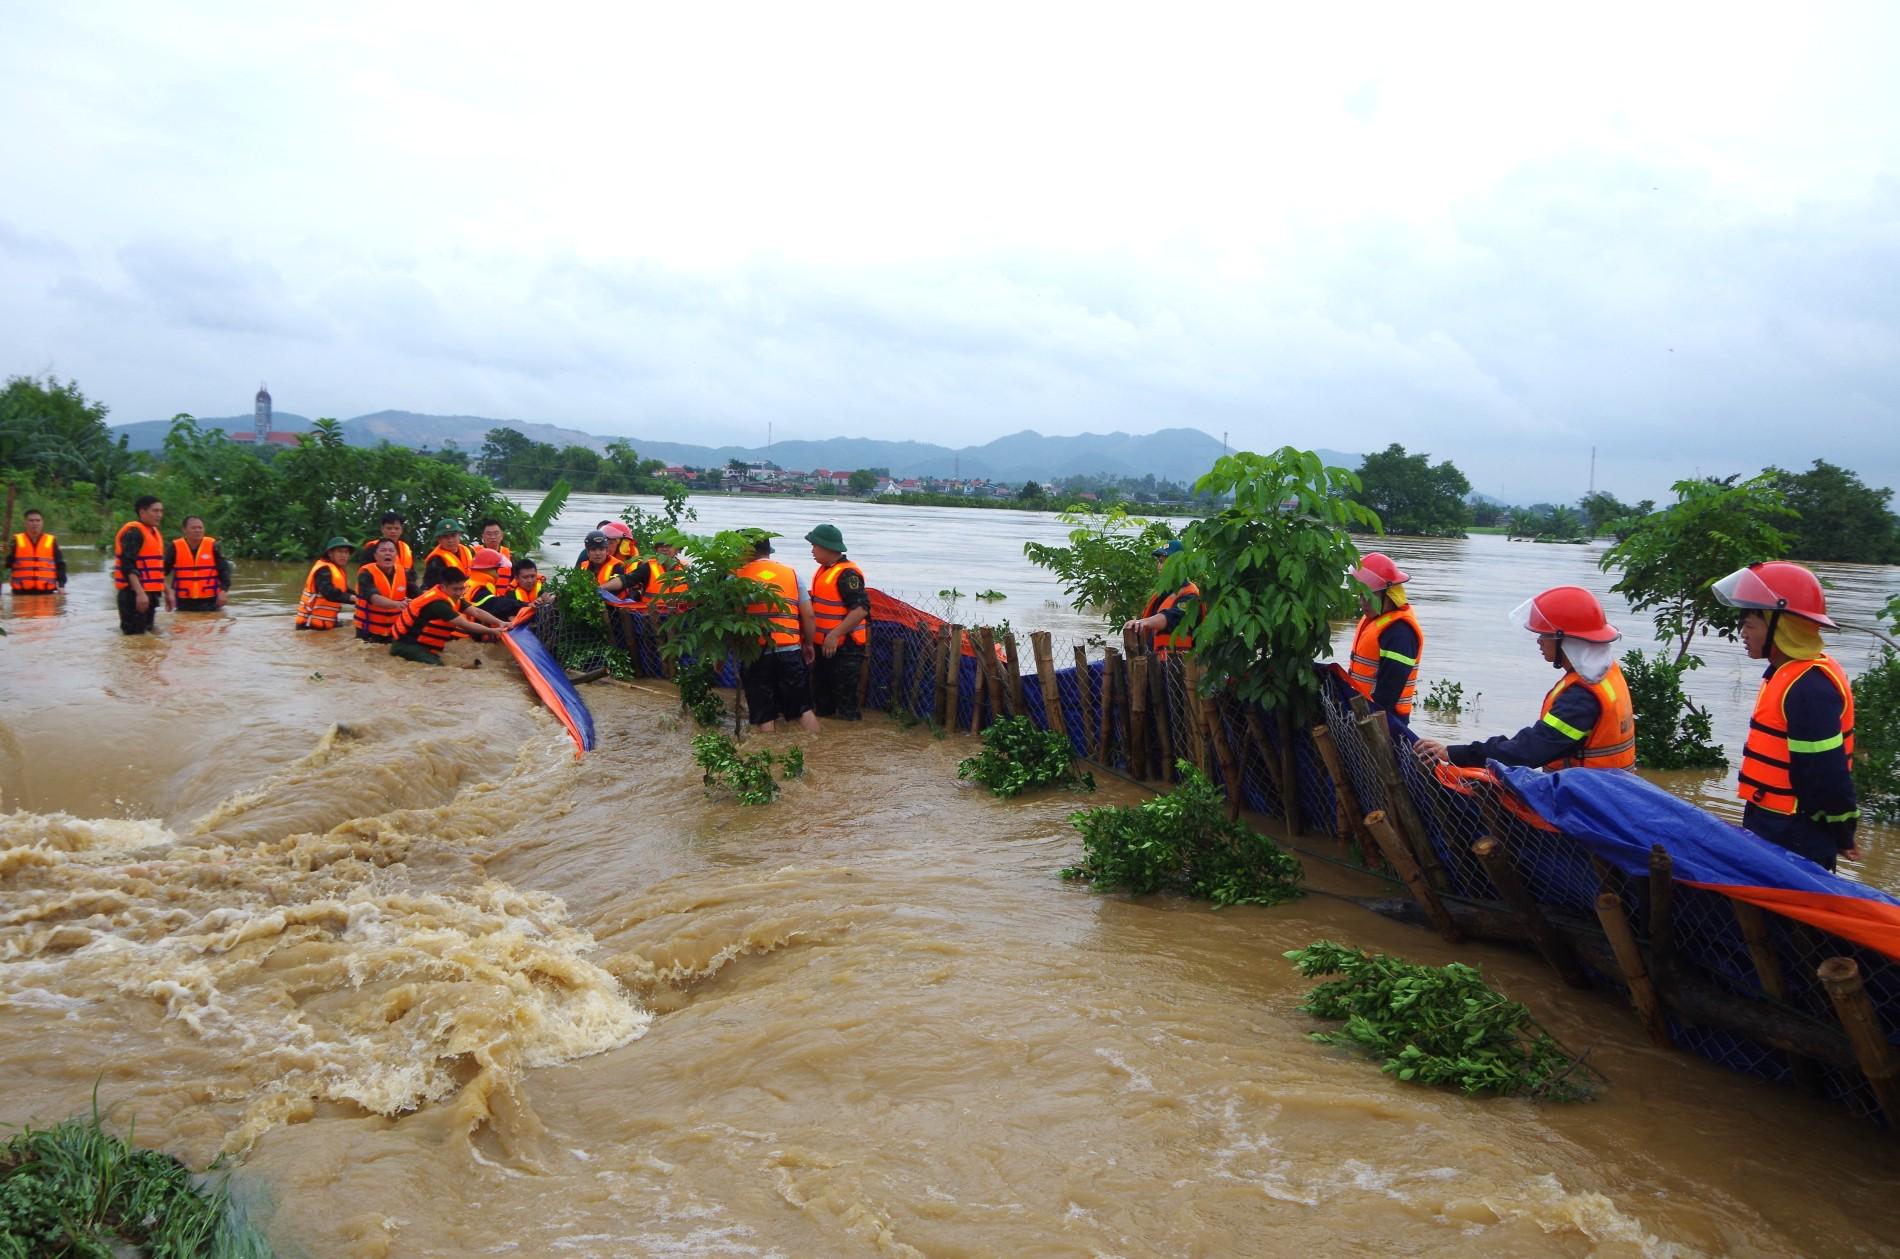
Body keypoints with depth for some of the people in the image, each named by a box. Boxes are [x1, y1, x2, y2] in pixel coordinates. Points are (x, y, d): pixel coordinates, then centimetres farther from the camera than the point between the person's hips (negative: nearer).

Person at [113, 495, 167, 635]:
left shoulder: (155, 533, 17)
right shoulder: (133, 532, -13)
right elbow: (128, 566, -22)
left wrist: (166, 591, 25)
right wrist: (140, 592, -29)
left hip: (150, 593, 10)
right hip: (134, 594, -10)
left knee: (146, 633, 15)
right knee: (135, 635, -9)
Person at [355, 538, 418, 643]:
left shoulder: (404, 573, 1)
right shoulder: (366, 574, -14)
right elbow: (374, 598, -31)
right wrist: (397, 604, -50)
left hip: (395, 631, 4)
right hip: (369, 631, -4)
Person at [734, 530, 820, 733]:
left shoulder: (737, 576, 2)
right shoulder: (791, 572, 8)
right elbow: (808, 614, 7)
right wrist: (808, 644, 21)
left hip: (754, 654, -2)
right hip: (790, 651, 2)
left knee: (764, 716, 6)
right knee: (803, 709, 11)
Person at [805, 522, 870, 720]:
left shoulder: (847, 574, -19)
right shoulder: (824, 570, 12)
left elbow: (861, 609, -27)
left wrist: (835, 634, -29)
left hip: (843, 647, -10)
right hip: (823, 645, 10)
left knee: (845, 697, -6)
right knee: (821, 696, 19)